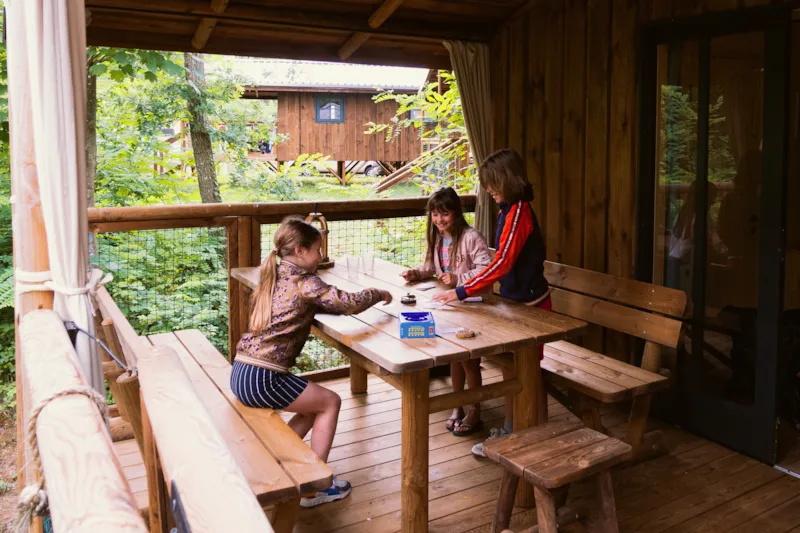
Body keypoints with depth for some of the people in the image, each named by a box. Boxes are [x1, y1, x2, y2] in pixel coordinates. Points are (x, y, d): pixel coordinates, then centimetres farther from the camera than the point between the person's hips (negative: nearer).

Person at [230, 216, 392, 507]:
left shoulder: (273, 275, 15)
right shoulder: (303, 281, -11)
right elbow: (350, 303, -13)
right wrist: (379, 294, 6)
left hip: (240, 372, 9)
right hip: (262, 379, -9)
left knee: (314, 403, 23)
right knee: (331, 402, 9)